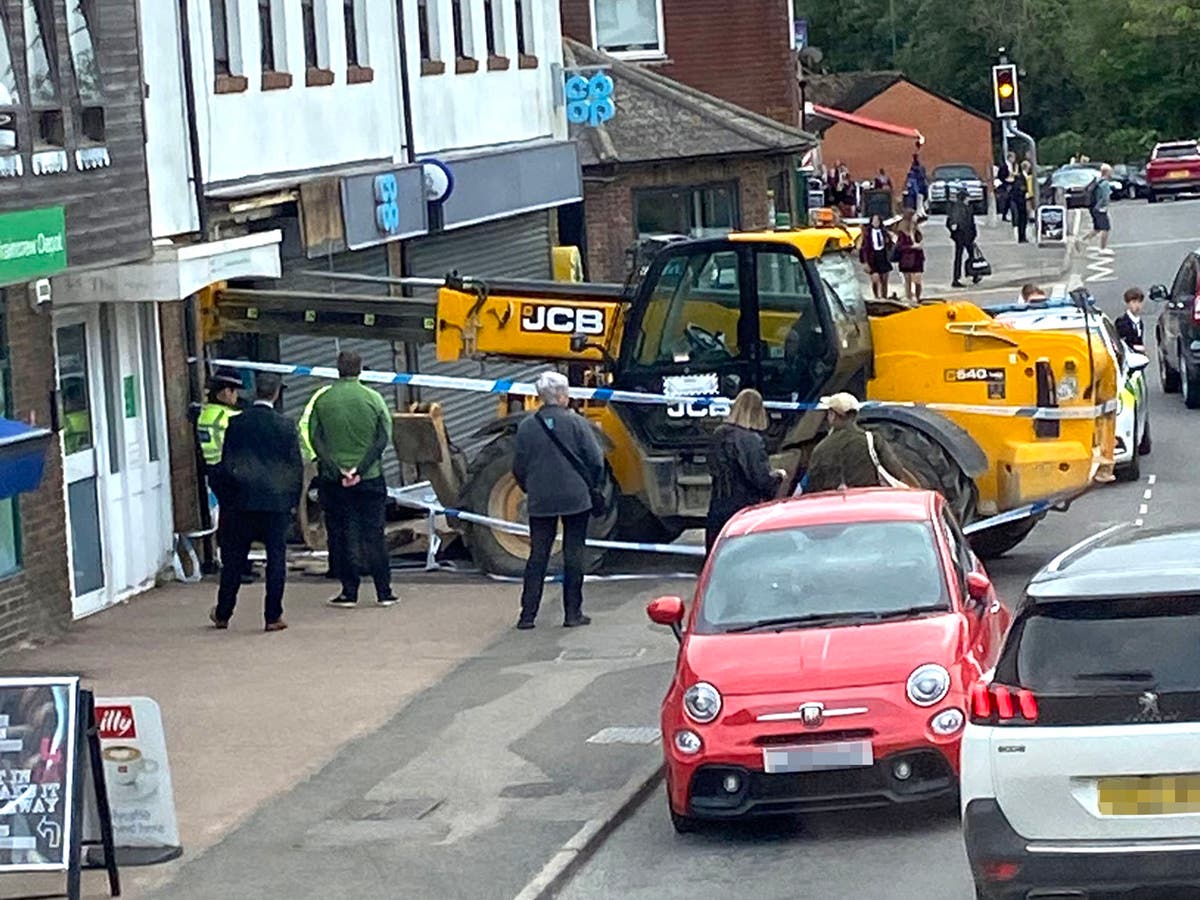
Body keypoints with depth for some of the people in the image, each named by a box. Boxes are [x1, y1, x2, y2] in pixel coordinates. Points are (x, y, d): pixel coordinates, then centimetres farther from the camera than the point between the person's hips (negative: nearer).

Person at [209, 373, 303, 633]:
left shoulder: (237, 424, -1)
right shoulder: (285, 426, -4)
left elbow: (226, 464, 3)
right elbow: (296, 467, 0)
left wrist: (230, 493, 14)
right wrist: (293, 499, 9)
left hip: (243, 500, 1)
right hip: (277, 501, -1)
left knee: (234, 557, 10)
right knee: (276, 557, 3)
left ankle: (223, 614, 17)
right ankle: (273, 616, 0)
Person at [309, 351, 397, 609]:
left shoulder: (322, 401, -2)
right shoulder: (373, 399, -3)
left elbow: (316, 440, -6)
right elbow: (383, 438, -8)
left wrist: (338, 470, -9)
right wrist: (361, 468, -10)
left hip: (334, 480, 0)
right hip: (370, 479, 0)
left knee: (341, 536, 6)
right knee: (373, 534, 6)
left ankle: (349, 593, 5)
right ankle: (384, 592, 7)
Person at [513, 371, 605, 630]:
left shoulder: (527, 426, -2)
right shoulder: (576, 423, -10)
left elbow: (519, 467, 3)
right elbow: (595, 460, -9)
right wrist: (592, 486, 10)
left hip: (540, 501, 2)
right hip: (576, 499, -2)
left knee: (538, 555, 8)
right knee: (573, 555, 7)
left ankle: (528, 614, 5)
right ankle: (573, 613, 9)